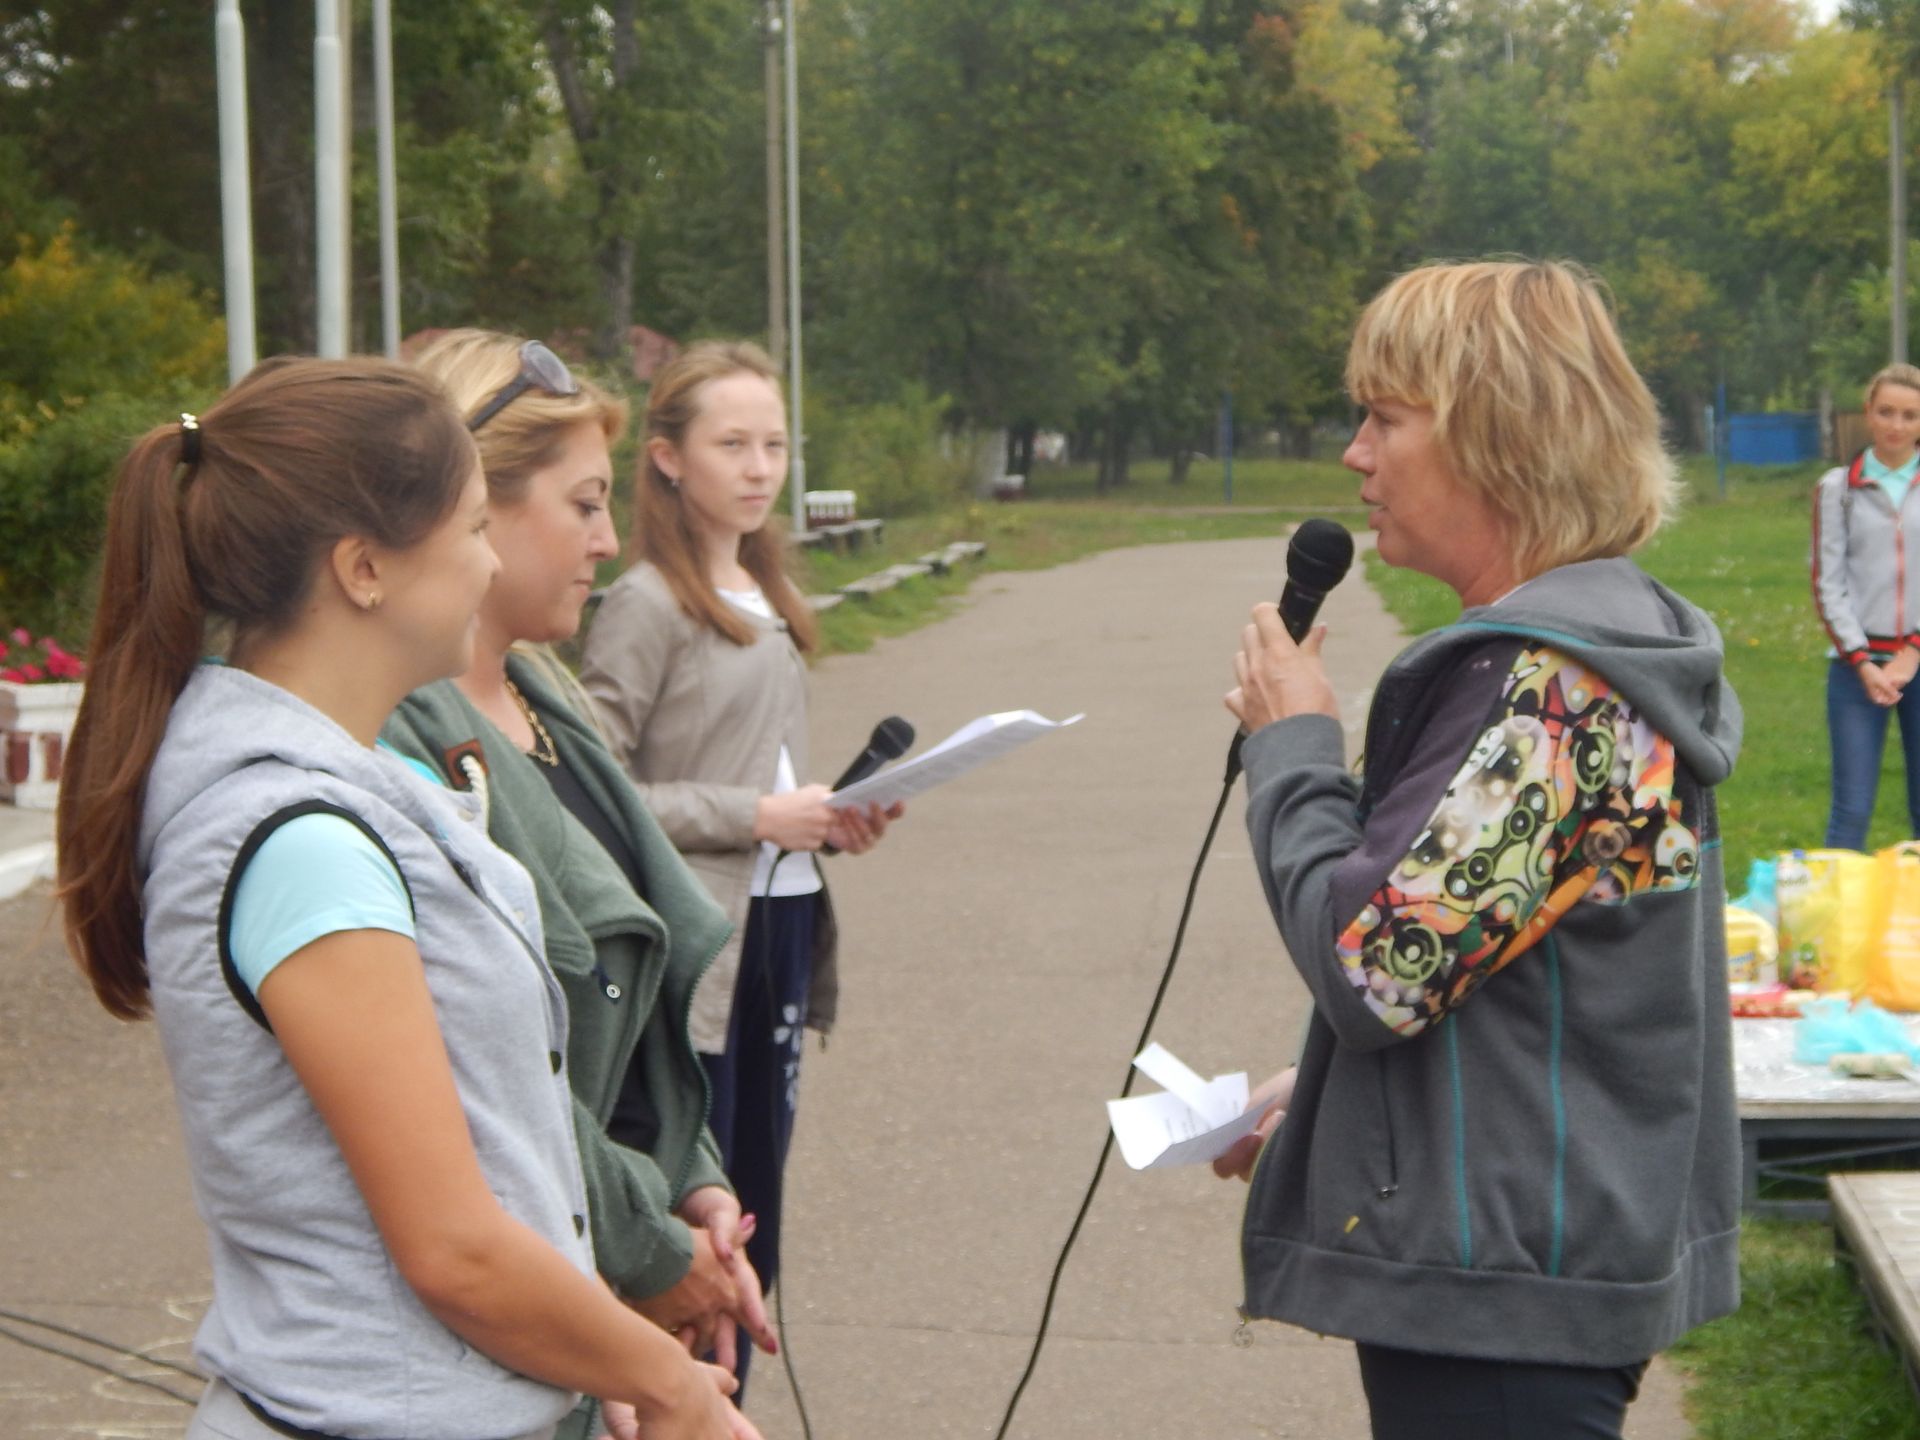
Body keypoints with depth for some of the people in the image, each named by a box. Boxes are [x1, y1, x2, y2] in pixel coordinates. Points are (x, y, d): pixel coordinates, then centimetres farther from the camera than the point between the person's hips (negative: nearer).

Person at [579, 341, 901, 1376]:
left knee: (748, 1243, 13)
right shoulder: (648, 605, -10)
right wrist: (755, 818, -18)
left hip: (780, 927, 8)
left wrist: (831, 820, 4)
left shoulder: (770, 599, 14)